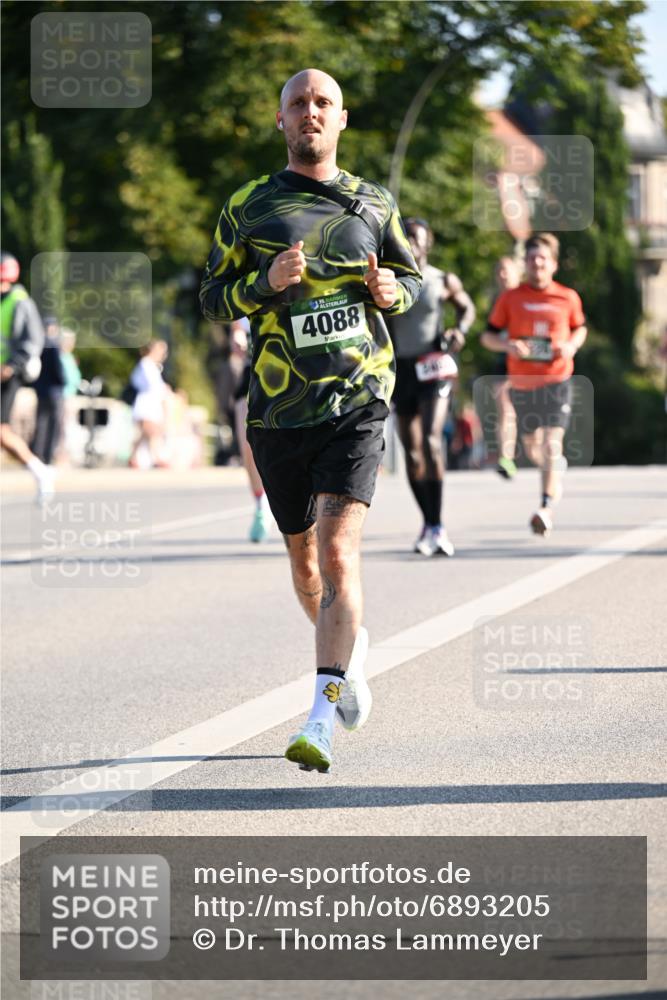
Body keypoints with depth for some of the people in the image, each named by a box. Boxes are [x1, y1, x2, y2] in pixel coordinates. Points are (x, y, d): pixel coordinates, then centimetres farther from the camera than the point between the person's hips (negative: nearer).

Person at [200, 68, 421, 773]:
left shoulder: (373, 204, 10)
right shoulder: (249, 207, 6)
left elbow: (413, 278, 22)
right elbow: (213, 298, 6)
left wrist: (391, 290, -2)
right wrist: (267, 281, -13)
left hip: (356, 402, -2)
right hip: (279, 410, 2)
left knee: (338, 552, -17)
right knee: (304, 556, 14)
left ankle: (321, 721, -21)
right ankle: (349, 646, 44)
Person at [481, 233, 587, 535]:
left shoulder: (568, 298, 3)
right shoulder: (511, 298, 2)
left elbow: (579, 328, 19)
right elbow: (488, 335, 6)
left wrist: (572, 345, -3)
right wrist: (507, 345, -15)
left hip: (557, 381, -2)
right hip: (522, 383, 2)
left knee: (552, 445, -17)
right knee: (532, 449, 15)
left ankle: (547, 508, -23)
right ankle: (557, 472, 48)